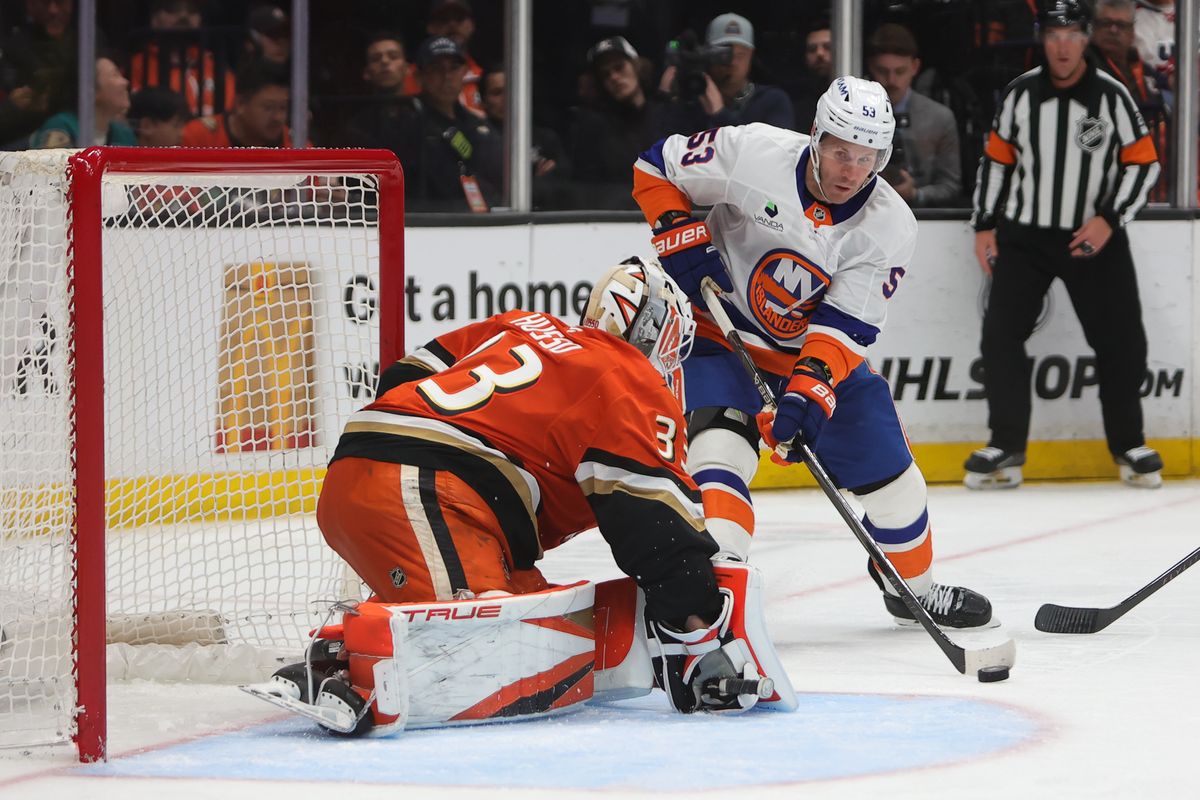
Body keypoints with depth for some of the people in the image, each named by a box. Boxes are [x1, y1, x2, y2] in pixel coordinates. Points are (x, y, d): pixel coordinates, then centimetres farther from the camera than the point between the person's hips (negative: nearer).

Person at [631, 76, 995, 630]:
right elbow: (657, 166, -8)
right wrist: (680, 234, -22)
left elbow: (845, 327, -22)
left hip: (817, 352, 3)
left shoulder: (890, 227, -17)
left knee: (888, 471, 8)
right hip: (722, 331, -3)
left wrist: (807, 392, -37)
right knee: (721, 441, -28)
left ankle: (914, 588, 33)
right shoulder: (752, 154, -23)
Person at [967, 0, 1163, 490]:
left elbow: (1143, 163, -5)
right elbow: (996, 159, 8)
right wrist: (985, 226, 4)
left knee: (1120, 340, -1)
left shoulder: (1111, 96, -7)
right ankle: (1006, 447, 1)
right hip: (1023, 235, 1)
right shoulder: (1021, 94, -1)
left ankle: (1128, 444, 16)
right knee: (1000, 333, -8)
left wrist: (1109, 220, -14)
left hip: (1094, 237, -1)